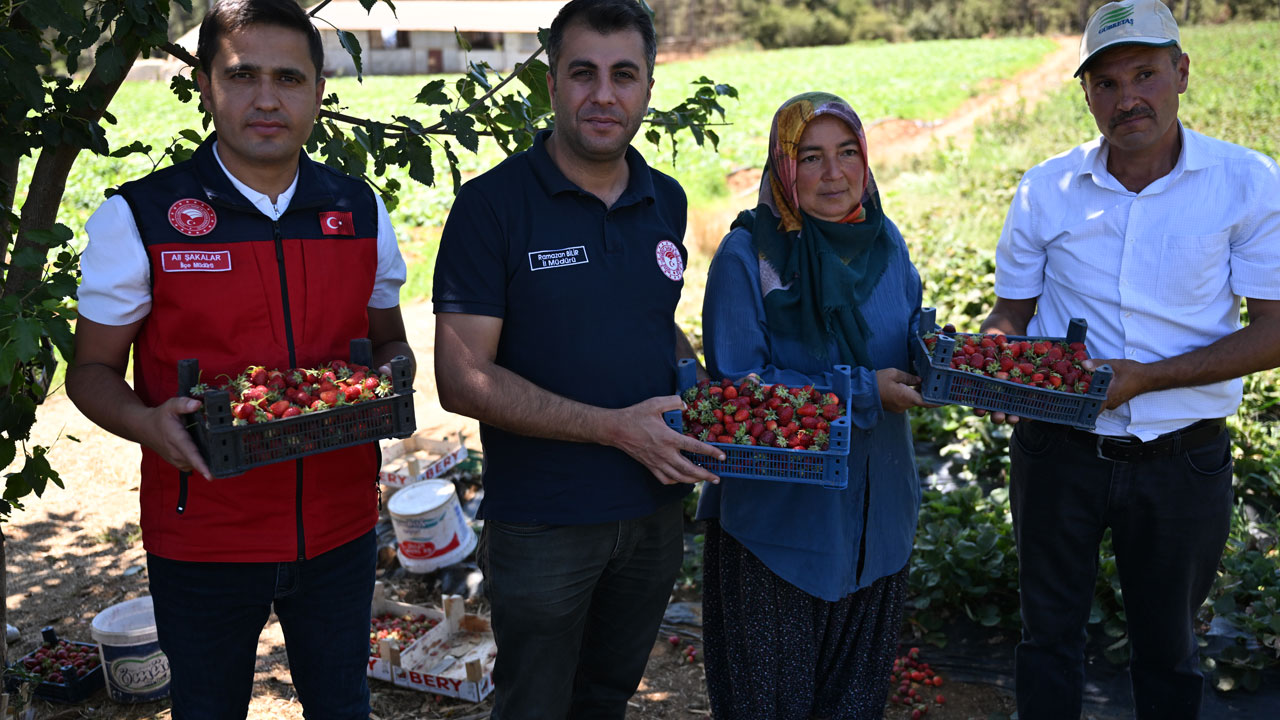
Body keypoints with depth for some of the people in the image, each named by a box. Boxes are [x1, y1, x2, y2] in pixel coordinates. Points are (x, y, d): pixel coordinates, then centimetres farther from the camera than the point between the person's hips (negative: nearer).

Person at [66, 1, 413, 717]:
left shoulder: (362, 213, 1)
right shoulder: (137, 217, -8)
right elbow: (93, 372, -2)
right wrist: (148, 423, -24)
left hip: (340, 529, 3)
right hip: (202, 540, -2)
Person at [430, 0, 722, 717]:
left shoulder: (667, 201, 4)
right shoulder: (492, 204, -14)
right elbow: (463, 380, -18)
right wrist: (616, 427, -23)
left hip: (656, 512, 5)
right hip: (543, 522, -5)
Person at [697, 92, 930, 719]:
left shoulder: (886, 243, 3)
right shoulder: (747, 254, -15)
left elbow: (910, 345, 13)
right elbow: (739, 387, -18)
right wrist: (864, 392, -20)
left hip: (876, 514, 6)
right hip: (779, 515, -5)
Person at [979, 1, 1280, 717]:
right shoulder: (1046, 190, -4)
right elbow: (1010, 314, 6)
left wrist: (1145, 377, -21)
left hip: (1183, 461, -1)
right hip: (1059, 450, 1)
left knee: (1168, 648, 18)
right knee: (1051, 633, 15)